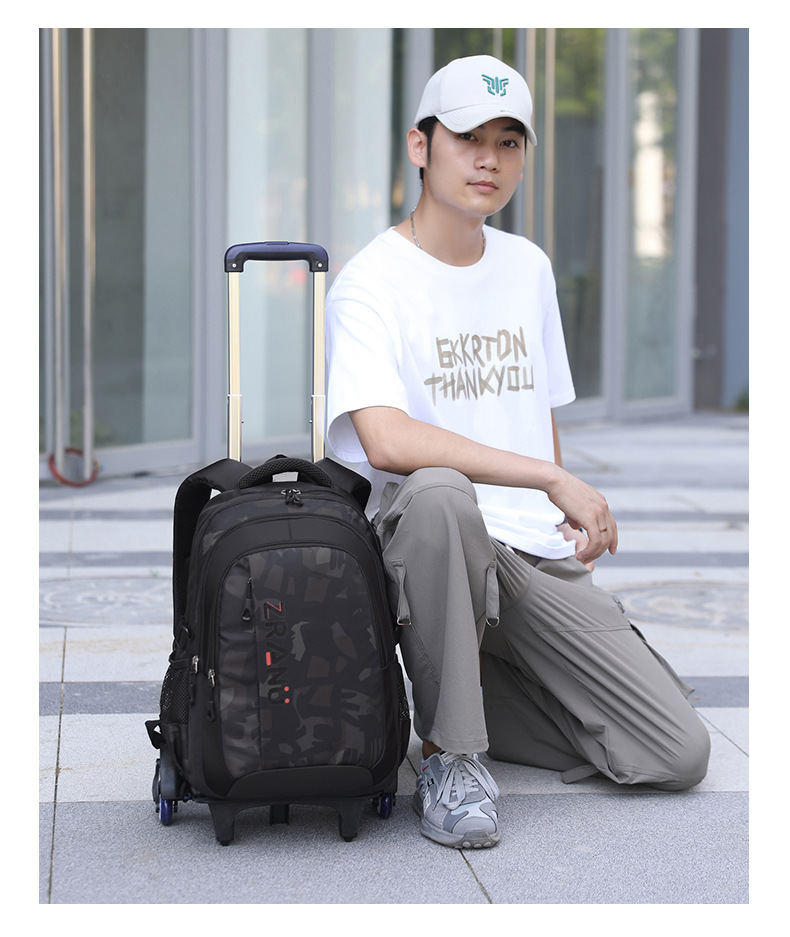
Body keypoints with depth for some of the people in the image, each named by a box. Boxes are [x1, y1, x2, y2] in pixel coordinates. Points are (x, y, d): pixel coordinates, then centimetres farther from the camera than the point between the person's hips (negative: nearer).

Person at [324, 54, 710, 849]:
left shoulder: (528, 268, 15)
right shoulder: (372, 283, -8)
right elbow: (386, 441, -24)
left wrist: (571, 523, 13)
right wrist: (553, 479, -24)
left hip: (537, 558, 6)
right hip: (423, 544, -5)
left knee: (679, 756, -7)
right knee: (439, 494, -42)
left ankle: (468, 691, 15)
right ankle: (451, 752, -22)